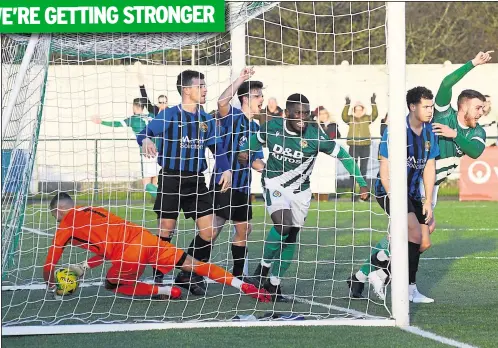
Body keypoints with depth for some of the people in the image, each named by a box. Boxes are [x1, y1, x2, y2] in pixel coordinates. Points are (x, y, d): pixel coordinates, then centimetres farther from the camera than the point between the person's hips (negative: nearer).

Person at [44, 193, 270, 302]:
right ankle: (245, 287, -7)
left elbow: (50, 264, 12)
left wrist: (52, 286, 29)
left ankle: (166, 291, -1)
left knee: (113, 285, 16)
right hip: (143, 237, 7)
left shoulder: (67, 224, 9)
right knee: (192, 264, 4)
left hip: (129, 253, -7)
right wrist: (84, 267, 36)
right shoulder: (94, 212, 29)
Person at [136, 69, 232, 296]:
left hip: (196, 182, 4)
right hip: (170, 181, -4)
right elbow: (143, 134, -8)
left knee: (209, 230, -4)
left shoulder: (206, 120, 9)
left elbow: (217, 149, 14)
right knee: (166, 231, -2)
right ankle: (158, 278, 14)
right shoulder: (169, 115, -5)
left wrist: (226, 169, -2)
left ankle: (190, 275, 12)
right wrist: (145, 140, -32)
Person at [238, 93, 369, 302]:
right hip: (274, 184, -1)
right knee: (282, 224, -24)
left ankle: (274, 283, 19)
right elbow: (256, 140, 9)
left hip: (300, 190, 1)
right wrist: (245, 151, -11)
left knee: (291, 237, 4)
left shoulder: (314, 137, -19)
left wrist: (361, 183, -14)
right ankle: (263, 268, -3)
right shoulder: (272, 127, -14)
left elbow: (343, 156, -11)